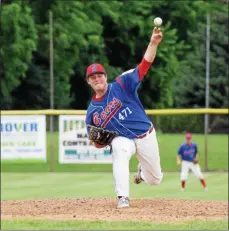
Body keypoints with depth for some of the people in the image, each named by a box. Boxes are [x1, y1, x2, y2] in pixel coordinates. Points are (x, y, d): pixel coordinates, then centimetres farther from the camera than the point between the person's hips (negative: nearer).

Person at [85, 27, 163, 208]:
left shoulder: (121, 85, -9)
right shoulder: (92, 112, 0)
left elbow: (144, 65, -19)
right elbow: (98, 144, 8)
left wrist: (153, 43, -35)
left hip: (145, 135, 0)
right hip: (122, 139, 0)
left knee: (155, 179, 10)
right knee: (120, 152, -37)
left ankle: (143, 171, 50)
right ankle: (123, 198, -36)